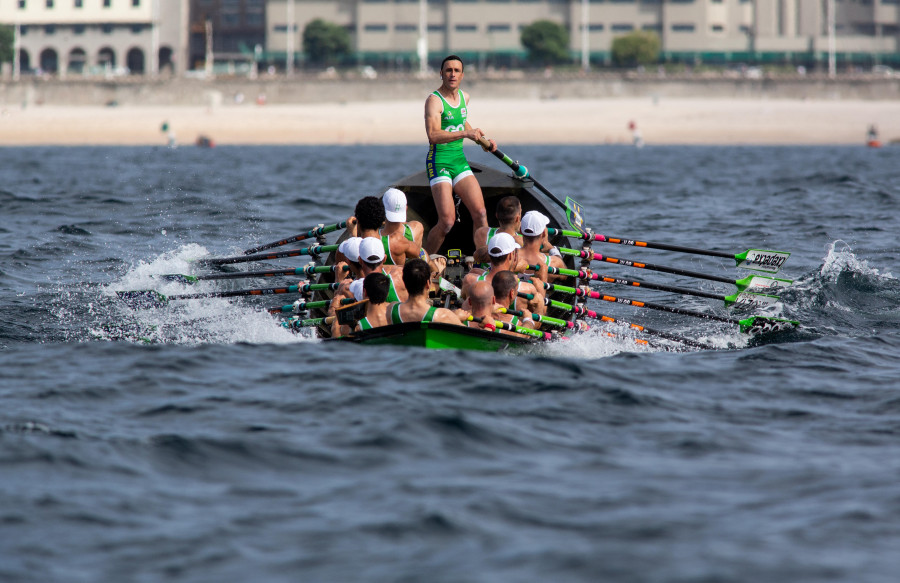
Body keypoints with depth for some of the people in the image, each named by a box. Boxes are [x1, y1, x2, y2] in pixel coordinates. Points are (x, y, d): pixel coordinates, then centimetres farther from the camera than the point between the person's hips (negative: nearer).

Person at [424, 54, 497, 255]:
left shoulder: (464, 97, 11)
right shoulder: (434, 101, -14)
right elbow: (433, 135, -28)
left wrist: (483, 141, 22)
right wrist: (465, 133, -33)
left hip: (460, 161, 7)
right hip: (439, 161, -7)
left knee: (480, 214, -2)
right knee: (447, 222, -13)